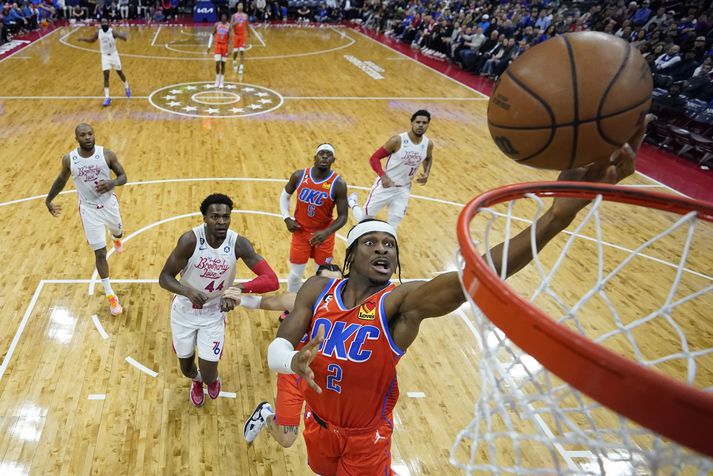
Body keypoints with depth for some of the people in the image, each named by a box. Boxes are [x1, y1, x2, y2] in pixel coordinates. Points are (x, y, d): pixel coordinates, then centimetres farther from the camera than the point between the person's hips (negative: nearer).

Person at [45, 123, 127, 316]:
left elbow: (123, 177, -8)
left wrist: (112, 183, -30)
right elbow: (62, 180, 8)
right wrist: (48, 199, 16)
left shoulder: (107, 154, -15)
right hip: (89, 209, -1)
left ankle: (117, 239, 72)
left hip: (109, 203, 1)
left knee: (117, 231, 29)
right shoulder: (69, 159, -11)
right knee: (100, 253, 0)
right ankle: (110, 295, 11)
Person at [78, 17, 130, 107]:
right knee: (106, 76, -6)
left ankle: (127, 87, 45)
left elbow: (124, 38, -26)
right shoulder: (98, 32, -4)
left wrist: (124, 37, -49)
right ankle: (107, 98, -6)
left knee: (119, 72, 15)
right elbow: (92, 40, 13)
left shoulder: (112, 32, -16)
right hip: (105, 56, 2)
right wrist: (83, 39, -3)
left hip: (113, 54, -2)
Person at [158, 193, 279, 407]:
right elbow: (164, 277, -19)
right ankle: (196, 381, 57)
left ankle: (212, 379, 41)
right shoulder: (190, 239, -26)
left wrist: (238, 289, -45)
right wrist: (188, 291, -40)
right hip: (184, 311, 0)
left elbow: (271, 280, -28)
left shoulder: (239, 243, -23)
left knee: (208, 377, 0)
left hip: (214, 314, 0)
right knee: (186, 368, 17)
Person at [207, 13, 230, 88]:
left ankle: (222, 81, 12)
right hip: (218, 45, 0)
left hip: (225, 46, 0)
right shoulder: (217, 24, -1)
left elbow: (230, 38, -3)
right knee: (217, 63, -8)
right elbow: (212, 35, 6)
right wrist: (209, 46, 2)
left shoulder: (229, 26, -3)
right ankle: (217, 80, 8)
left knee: (223, 64, 4)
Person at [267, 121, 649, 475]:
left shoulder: (402, 303, -27)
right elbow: (276, 350, -16)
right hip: (318, 423, 3)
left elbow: (473, 279, -45)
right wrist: (294, 361, -43)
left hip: (367, 439, -3)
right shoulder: (317, 290, -15)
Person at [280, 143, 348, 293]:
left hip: (323, 234, -1)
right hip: (300, 231, 2)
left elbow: (343, 216, -15)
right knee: (295, 274, 10)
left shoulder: (338, 184, -18)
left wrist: (326, 232, -29)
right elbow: (285, 195, 9)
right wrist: (287, 218, -4)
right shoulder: (299, 176, -11)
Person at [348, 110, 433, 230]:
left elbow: (428, 158, 20)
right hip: (385, 185, -3)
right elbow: (374, 158, -17)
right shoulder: (397, 140, -21)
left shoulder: (428, 144, -5)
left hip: (403, 189, 4)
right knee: (364, 218, 9)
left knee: (393, 225, 0)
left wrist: (426, 173, 1)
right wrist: (383, 176, -33)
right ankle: (352, 202, 42)